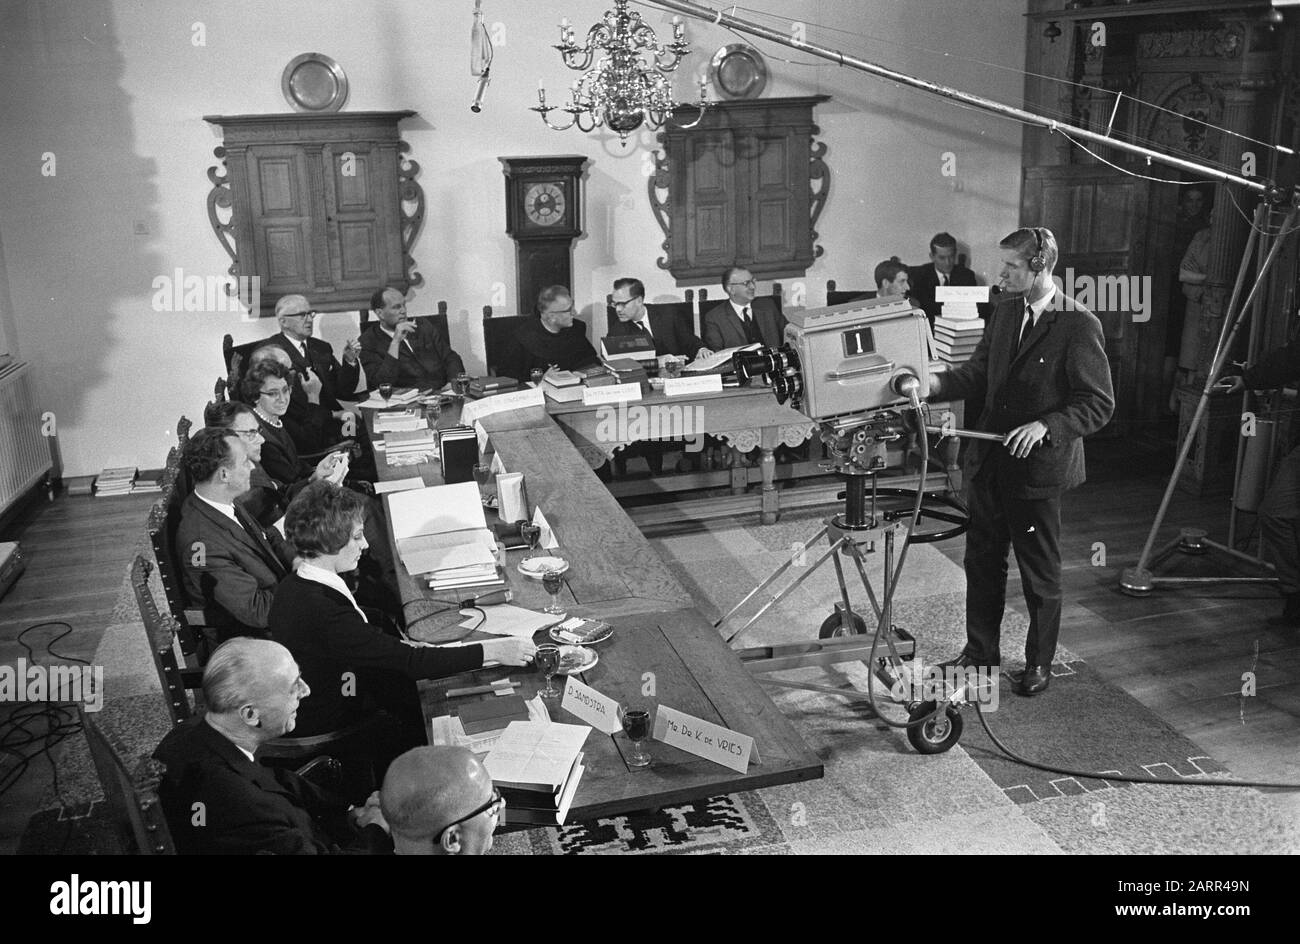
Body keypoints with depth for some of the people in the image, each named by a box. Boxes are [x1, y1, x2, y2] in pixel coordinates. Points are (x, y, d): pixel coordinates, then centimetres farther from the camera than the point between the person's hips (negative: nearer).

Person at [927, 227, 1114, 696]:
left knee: (1040, 574, 9)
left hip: (1037, 468, -6)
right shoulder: (1005, 309, 6)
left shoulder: (1079, 325, -15)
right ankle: (980, 651, 33)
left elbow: (1099, 403, -14)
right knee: (982, 561, 17)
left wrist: (1046, 426, -26)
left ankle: (1039, 663, 27)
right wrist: (934, 384, -6)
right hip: (988, 462, 7)